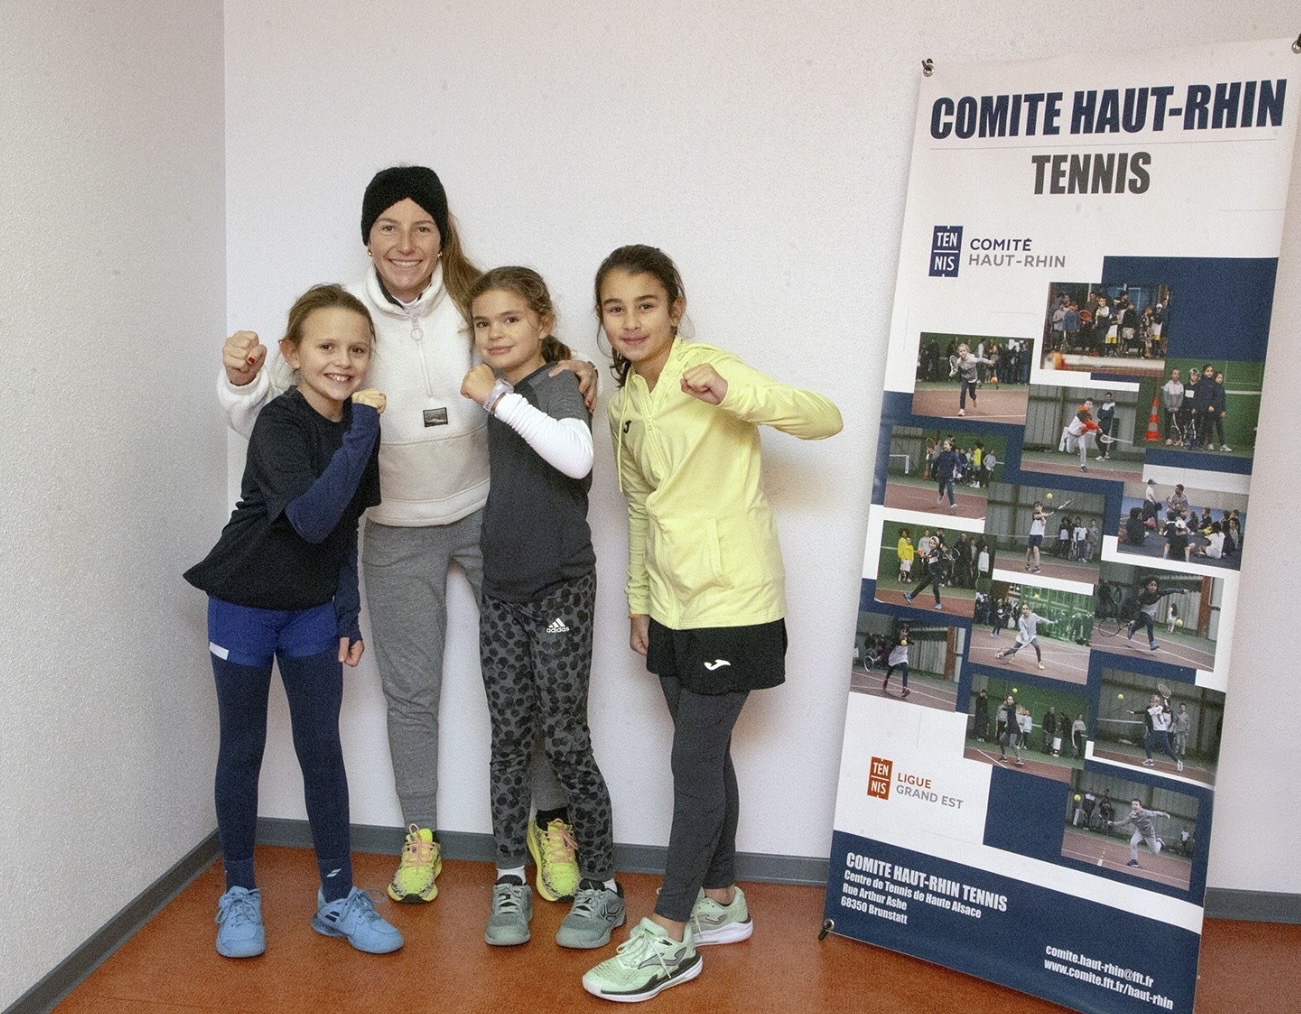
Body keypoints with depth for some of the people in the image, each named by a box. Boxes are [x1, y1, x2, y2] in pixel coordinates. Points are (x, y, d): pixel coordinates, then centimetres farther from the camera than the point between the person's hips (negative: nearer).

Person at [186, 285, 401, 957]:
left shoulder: (355, 424, -2)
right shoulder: (279, 424, -20)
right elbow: (311, 519, -35)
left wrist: (348, 616, 5)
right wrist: (362, 433, -36)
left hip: (313, 610, 5)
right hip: (245, 604, -4)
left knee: (322, 749, 7)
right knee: (242, 750, 8)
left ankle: (337, 897, 19)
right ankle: (239, 894, 26)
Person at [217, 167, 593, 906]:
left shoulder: (477, 301, -8)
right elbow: (268, 421, -4)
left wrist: (577, 375, -18)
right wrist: (243, 379, -24)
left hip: (489, 512, 0)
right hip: (398, 532, 1)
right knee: (411, 691, 11)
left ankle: (552, 822, 25)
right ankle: (420, 837, 31)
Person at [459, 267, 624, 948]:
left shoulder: (555, 384, -12)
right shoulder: (504, 393, 9)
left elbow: (576, 458, -33)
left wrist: (498, 399, -30)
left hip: (559, 588, -6)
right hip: (502, 587, 6)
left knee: (563, 738, 0)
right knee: (508, 737, 11)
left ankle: (601, 886, 17)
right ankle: (510, 880, 24)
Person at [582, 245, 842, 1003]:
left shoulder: (710, 371, -14)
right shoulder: (625, 401, 8)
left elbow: (827, 420, -23)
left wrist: (733, 393, -38)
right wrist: (639, 598, 15)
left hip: (731, 598, -7)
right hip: (673, 602, 7)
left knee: (696, 759, -1)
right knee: (707, 754, 16)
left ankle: (671, 936, 13)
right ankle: (722, 900, 33)